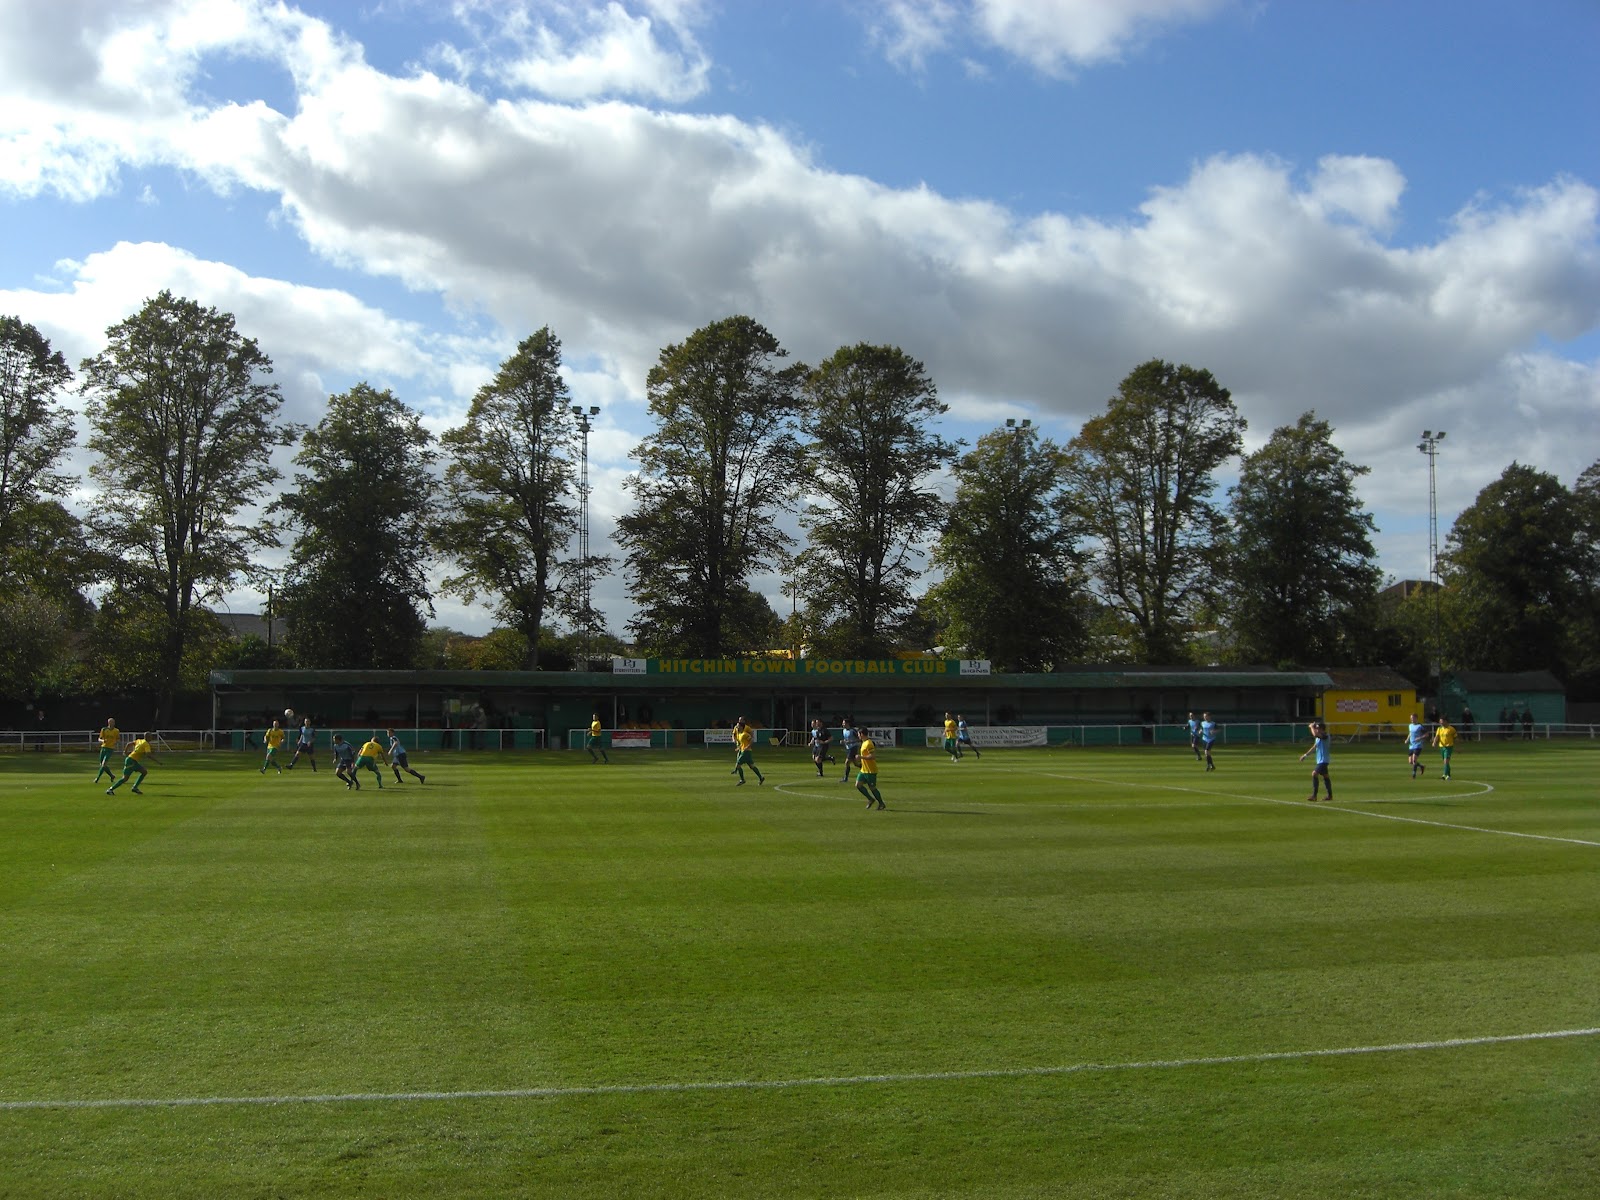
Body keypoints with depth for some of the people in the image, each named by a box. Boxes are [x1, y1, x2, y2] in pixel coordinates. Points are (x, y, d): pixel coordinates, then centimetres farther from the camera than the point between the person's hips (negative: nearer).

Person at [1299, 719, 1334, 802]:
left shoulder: (1325, 736, -17)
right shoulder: (1318, 737, 12)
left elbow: (1315, 734, -36)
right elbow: (1314, 747, 24)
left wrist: (1312, 727, -18)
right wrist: (1305, 755, 24)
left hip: (1323, 760, -10)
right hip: (1320, 760, 10)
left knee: (1314, 774, -20)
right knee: (1325, 776, 17)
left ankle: (1314, 795, -21)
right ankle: (1330, 795, 27)